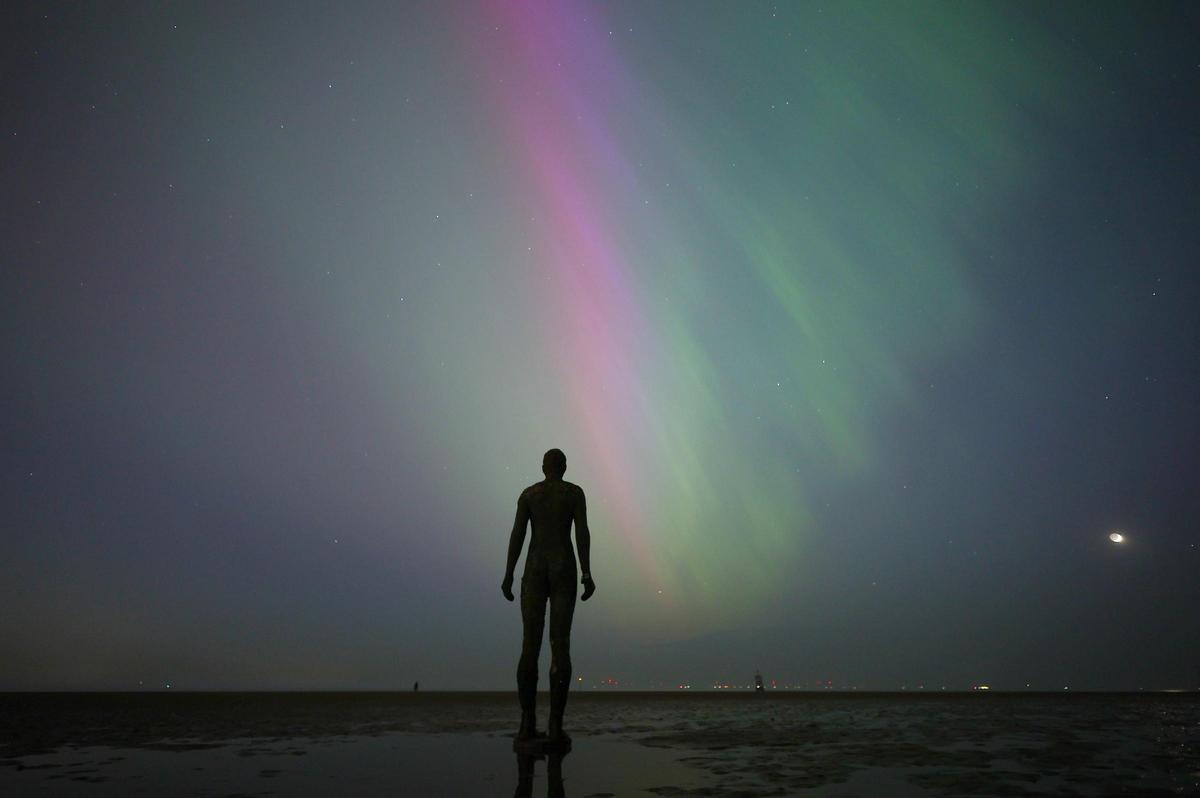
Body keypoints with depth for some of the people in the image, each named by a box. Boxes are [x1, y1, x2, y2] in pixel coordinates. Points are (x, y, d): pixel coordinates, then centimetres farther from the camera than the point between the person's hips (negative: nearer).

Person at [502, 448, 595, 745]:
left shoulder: (528, 493, 11)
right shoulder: (575, 491, 5)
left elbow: (517, 533, 2)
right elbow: (582, 531, -5)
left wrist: (508, 575, 1)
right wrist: (587, 574, -7)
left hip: (534, 569, 2)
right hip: (563, 568, -2)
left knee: (530, 644, 3)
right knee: (560, 644, -4)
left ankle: (527, 723, -2)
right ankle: (555, 725, -9)